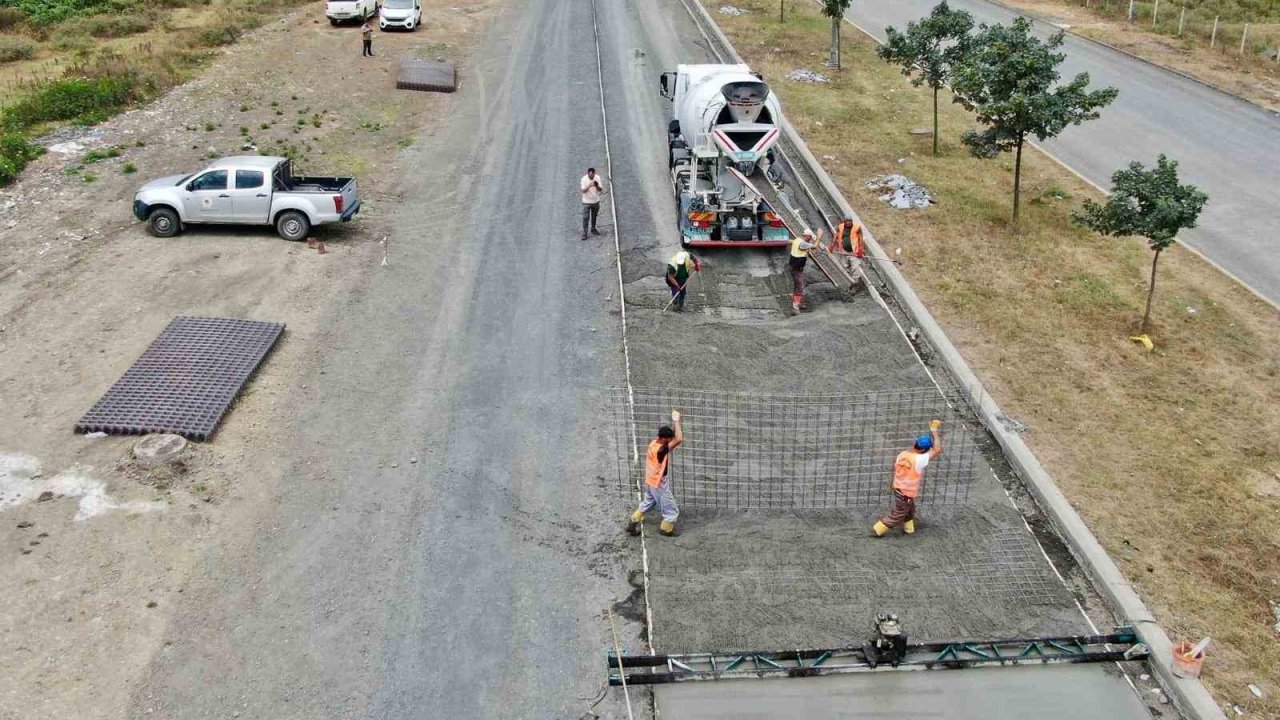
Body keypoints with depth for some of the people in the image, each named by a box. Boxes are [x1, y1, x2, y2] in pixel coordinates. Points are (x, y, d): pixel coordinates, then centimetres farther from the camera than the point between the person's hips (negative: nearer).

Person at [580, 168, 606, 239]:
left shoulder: (597, 178, -8)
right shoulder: (584, 179, -18)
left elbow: (601, 189, -7)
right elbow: (583, 191, -22)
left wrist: (597, 186, -29)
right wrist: (589, 186, -39)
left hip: (596, 201, 4)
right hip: (587, 202, -4)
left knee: (594, 216, 19)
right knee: (585, 218, -5)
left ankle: (593, 229, 37)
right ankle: (584, 234, -1)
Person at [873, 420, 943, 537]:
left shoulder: (902, 454, -8)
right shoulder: (920, 459, -30)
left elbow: (895, 469, 5)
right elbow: (937, 450, -30)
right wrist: (934, 431, -25)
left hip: (898, 487, 8)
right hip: (907, 493, -8)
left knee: (909, 510, 30)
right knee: (897, 514, 12)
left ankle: (908, 529, 49)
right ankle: (878, 529, 21)